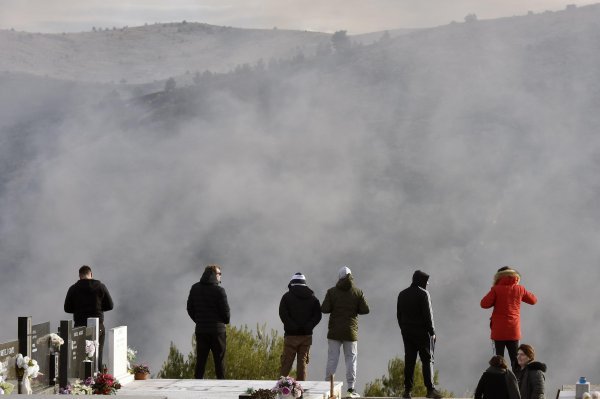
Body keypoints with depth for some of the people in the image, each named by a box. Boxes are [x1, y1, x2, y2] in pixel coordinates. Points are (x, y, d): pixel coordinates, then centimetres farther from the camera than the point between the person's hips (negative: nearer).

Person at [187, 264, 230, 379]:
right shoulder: (219, 291, -13)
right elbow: (225, 311, -10)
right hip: (217, 330, -5)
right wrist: (226, 321, 11)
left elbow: (190, 308, 8)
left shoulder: (195, 288, 4)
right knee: (219, 360, 3)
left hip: (200, 330, 5)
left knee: (200, 360, 8)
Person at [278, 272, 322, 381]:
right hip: (306, 335, 3)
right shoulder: (312, 298, 9)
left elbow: (283, 314, -11)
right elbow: (317, 316, 0)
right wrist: (308, 326, -6)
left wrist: (293, 327, -11)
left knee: (287, 362, 1)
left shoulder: (287, 296, 0)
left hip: (291, 335, -3)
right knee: (302, 362, 7)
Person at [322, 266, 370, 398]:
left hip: (334, 331, 0)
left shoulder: (332, 292, -3)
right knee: (351, 359, 4)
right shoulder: (357, 292, -1)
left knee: (332, 359, 3)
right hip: (351, 331, 0)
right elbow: (365, 310, -4)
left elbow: (324, 309, -9)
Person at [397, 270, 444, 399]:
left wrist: (403, 329, 15)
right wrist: (432, 331, -8)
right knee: (427, 360, -1)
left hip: (407, 332, 6)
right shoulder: (423, 294, -10)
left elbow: (399, 315, 12)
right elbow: (428, 315, -13)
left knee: (409, 361, 6)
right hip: (422, 331, -6)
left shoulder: (402, 294, 11)